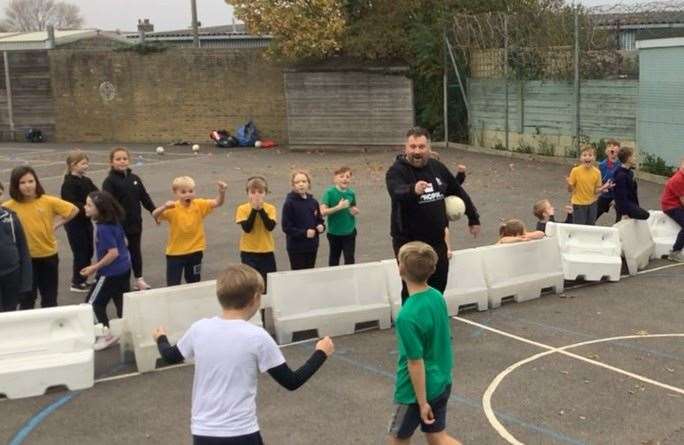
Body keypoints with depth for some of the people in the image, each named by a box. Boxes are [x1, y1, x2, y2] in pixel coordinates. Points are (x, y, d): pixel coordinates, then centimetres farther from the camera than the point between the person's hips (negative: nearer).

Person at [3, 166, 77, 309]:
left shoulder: (48, 201, -9)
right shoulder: (9, 207, -13)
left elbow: (73, 210, 1)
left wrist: (56, 225, -1)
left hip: (49, 256, 2)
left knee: (50, 299, 15)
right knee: (27, 299, 8)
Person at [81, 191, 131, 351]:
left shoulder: (103, 228, -23)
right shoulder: (115, 222, 3)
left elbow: (113, 253, -25)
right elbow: (123, 242, 14)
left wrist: (94, 268, -17)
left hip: (111, 272, -9)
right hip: (124, 268, 9)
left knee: (94, 302, 6)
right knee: (122, 302, 15)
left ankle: (107, 334, 12)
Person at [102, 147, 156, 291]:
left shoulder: (134, 178, 6)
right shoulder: (110, 181, -10)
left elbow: (145, 198, 12)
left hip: (135, 221, 5)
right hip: (118, 223, -5)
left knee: (135, 249, 14)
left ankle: (139, 279, 24)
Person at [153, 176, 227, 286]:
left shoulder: (199, 205, -6)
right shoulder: (173, 208, -15)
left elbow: (218, 203, -16)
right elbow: (155, 215, -26)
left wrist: (222, 192, -37)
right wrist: (164, 207, -47)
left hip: (195, 251, 3)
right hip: (175, 253, -2)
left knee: (194, 283, 19)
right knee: (173, 285, 3)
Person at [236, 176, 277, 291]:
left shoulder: (270, 208, -1)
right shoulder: (242, 209, -6)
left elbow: (270, 226, -17)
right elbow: (247, 228, -19)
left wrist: (261, 209, -19)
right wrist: (254, 209, -20)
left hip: (267, 252, 2)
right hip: (249, 252, -2)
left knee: (268, 285, 8)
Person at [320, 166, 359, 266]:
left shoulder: (351, 193, -2)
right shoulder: (329, 192, -13)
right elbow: (323, 212, -21)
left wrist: (355, 211, -6)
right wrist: (338, 207, -26)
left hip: (349, 232, 2)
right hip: (334, 232, -2)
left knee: (350, 259, 1)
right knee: (334, 258, 17)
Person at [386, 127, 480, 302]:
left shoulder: (437, 167, 4)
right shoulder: (397, 171, -15)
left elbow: (458, 192, 17)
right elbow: (397, 192, -37)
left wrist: (473, 218, 22)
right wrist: (413, 190, -58)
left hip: (438, 241, 6)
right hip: (409, 242, -6)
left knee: (438, 287, 15)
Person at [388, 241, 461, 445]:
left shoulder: (408, 316, -29)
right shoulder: (437, 297, -5)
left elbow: (416, 363, -23)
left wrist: (422, 402, -13)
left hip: (417, 390, -7)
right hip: (442, 382, 7)